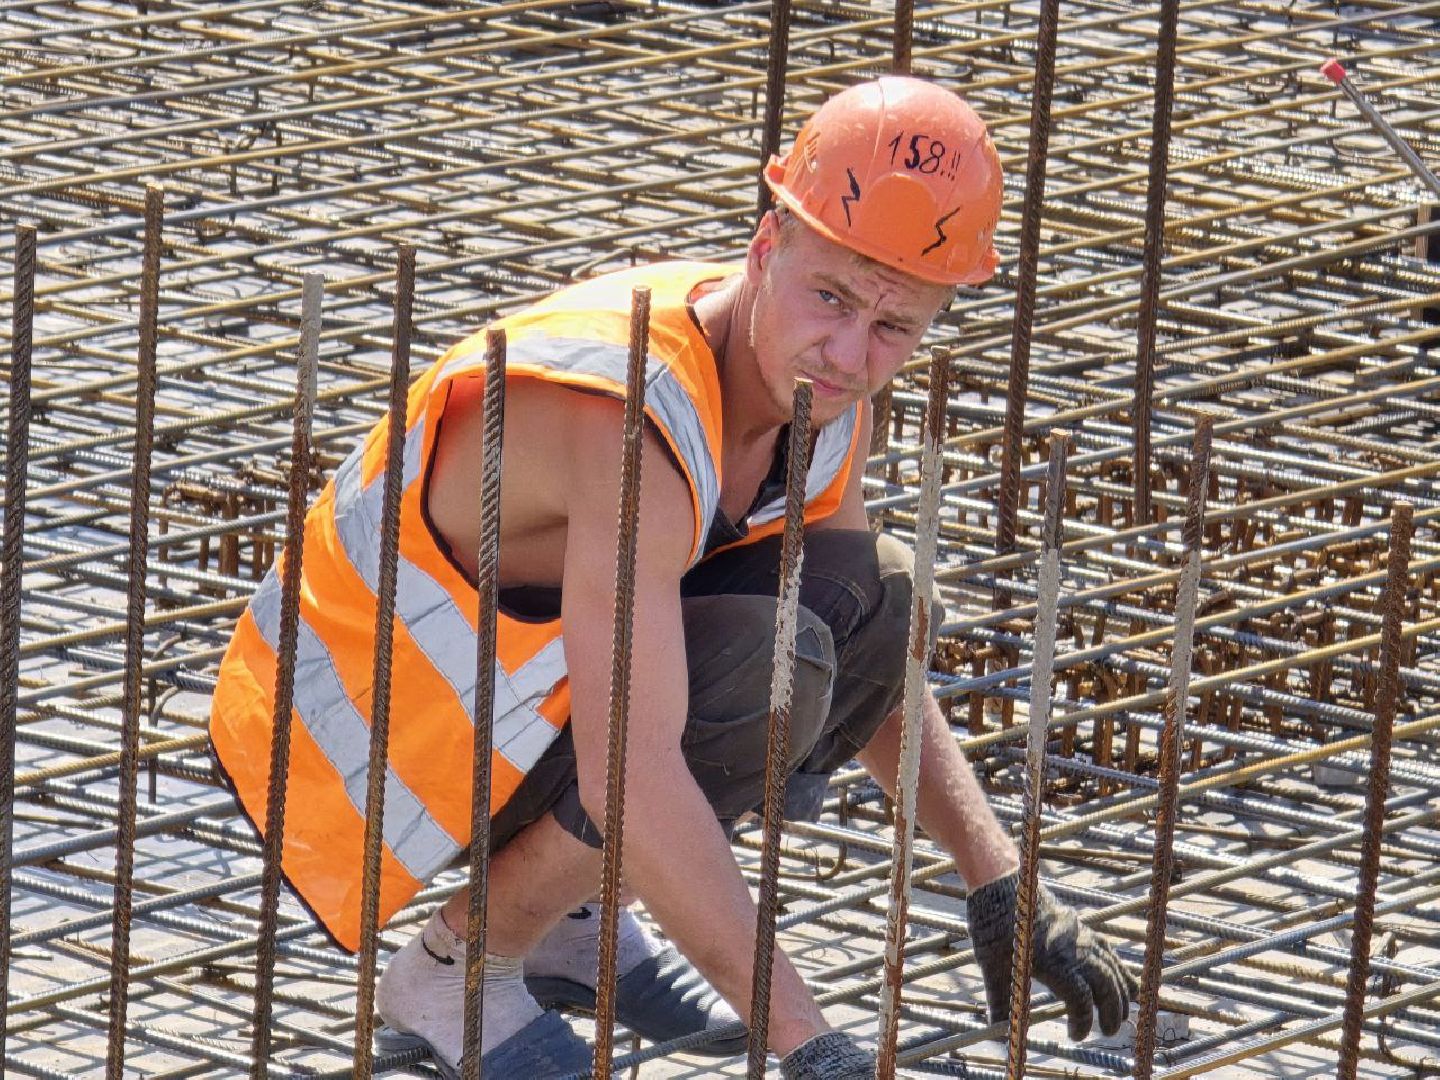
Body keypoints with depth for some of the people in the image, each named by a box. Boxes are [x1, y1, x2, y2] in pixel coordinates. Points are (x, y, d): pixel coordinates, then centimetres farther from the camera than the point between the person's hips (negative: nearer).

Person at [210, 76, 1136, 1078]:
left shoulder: (819, 390, -4)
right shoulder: (635, 425, -33)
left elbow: (875, 662, 13)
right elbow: (631, 776, -39)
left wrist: (1002, 885, 2)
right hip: (359, 754, -9)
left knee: (869, 591, -3)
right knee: (755, 667, -28)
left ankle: (565, 916, 8)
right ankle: (460, 961, -8)